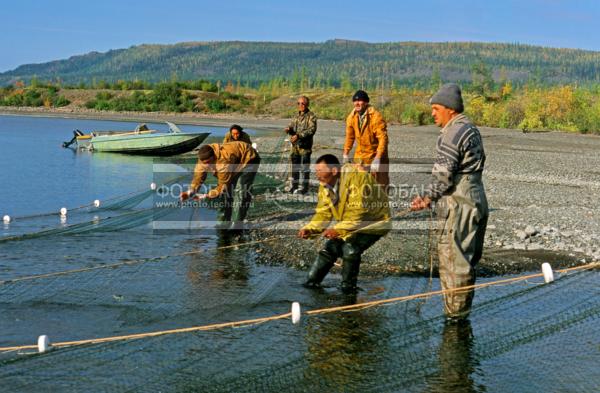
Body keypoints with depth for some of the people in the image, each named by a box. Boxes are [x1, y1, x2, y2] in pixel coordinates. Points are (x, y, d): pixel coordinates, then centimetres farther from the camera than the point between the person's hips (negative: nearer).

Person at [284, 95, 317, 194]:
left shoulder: (311, 116, -7)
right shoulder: (297, 116, 16)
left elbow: (312, 129, -17)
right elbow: (292, 126, 20)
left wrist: (299, 135, -26)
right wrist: (289, 129, -6)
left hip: (305, 145, -7)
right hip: (295, 145, 7)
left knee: (305, 167, -2)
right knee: (295, 166, 14)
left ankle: (305, 187, 5)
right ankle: (294, 185, 25)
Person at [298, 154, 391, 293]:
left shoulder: (358, 177, -32)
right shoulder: (325, 186, -7)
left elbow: (359, 212, -35)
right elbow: (323, 213, -6)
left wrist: (338, 230, -41)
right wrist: (309, 229, -23)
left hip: (374, 222, -7)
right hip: (347, 223, 7)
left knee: (350, 249, -23)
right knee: (329, 248, 1)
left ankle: (348, 287, -4)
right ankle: (311, 283, 17)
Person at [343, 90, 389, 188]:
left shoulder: (376, 117, -21)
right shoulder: (352, 117, -2)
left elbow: (383, 138, -24)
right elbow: (350, 136, 10)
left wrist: (377, 158, -30)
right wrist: (346, 155, 8)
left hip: (376, 155, -5)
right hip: (360, 156, 6)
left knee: (380, 184, 0)